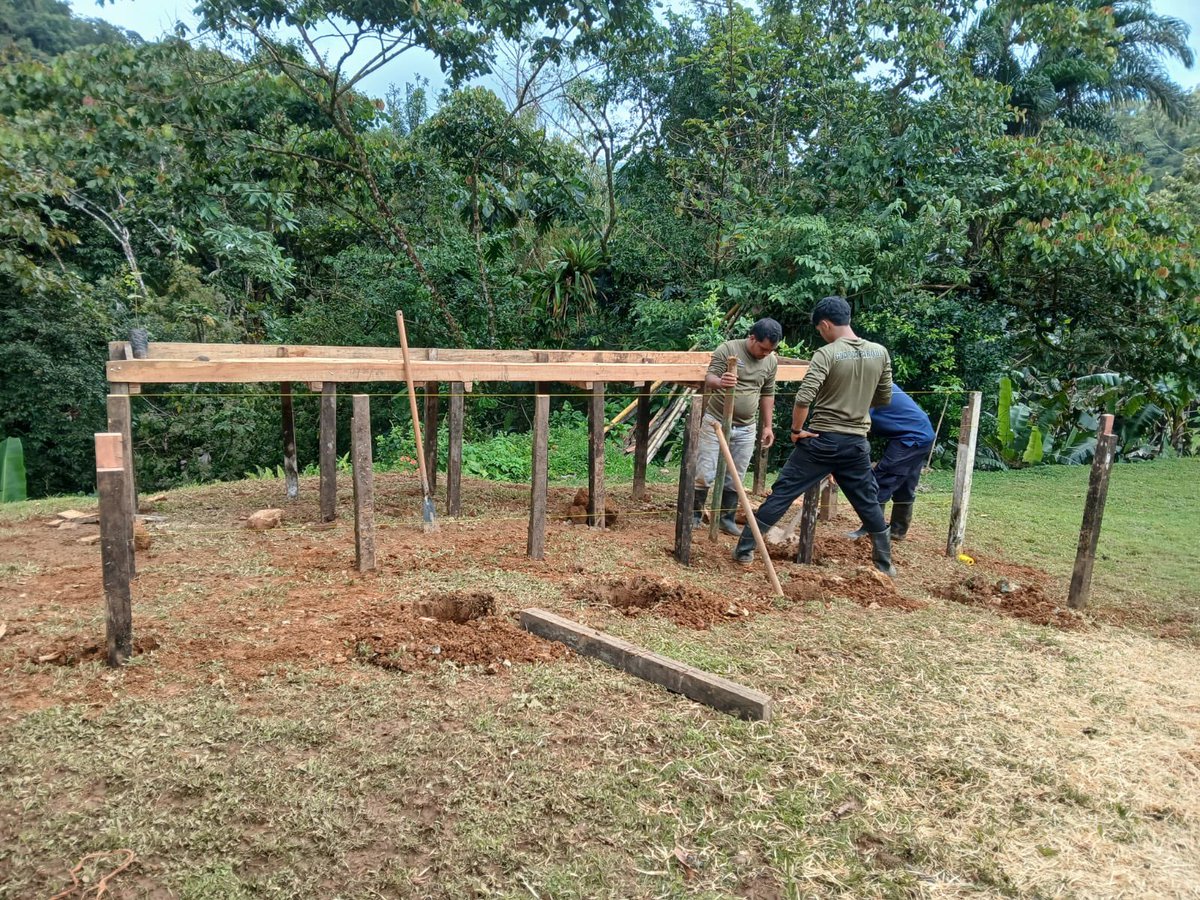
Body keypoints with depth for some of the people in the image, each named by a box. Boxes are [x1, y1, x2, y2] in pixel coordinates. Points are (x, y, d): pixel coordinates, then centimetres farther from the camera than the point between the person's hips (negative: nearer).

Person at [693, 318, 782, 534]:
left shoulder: (772, 361, 3)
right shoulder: (727, 349, -12)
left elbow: (767, 394, 14)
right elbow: (709, 378, -18)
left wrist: (768, 426, 12)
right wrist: (719, 382, -41)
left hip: (745, 429, 4)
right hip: (716, 422, -4)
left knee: (735, 479, 8)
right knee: (704, 474, -2)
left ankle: (727, 520, 19)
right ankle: (694, 516, 12)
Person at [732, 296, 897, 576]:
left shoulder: (827, 353, -12)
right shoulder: (880, 353, 3)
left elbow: (803, 398, -22)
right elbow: (884, 399, 13)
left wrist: (796, 430, -8)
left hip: (821, 440, -4)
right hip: (857, 443, 4)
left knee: (781, 493, 3)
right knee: (869, 503, 18)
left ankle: (744, 550, 8)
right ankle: (885, 563, 27)